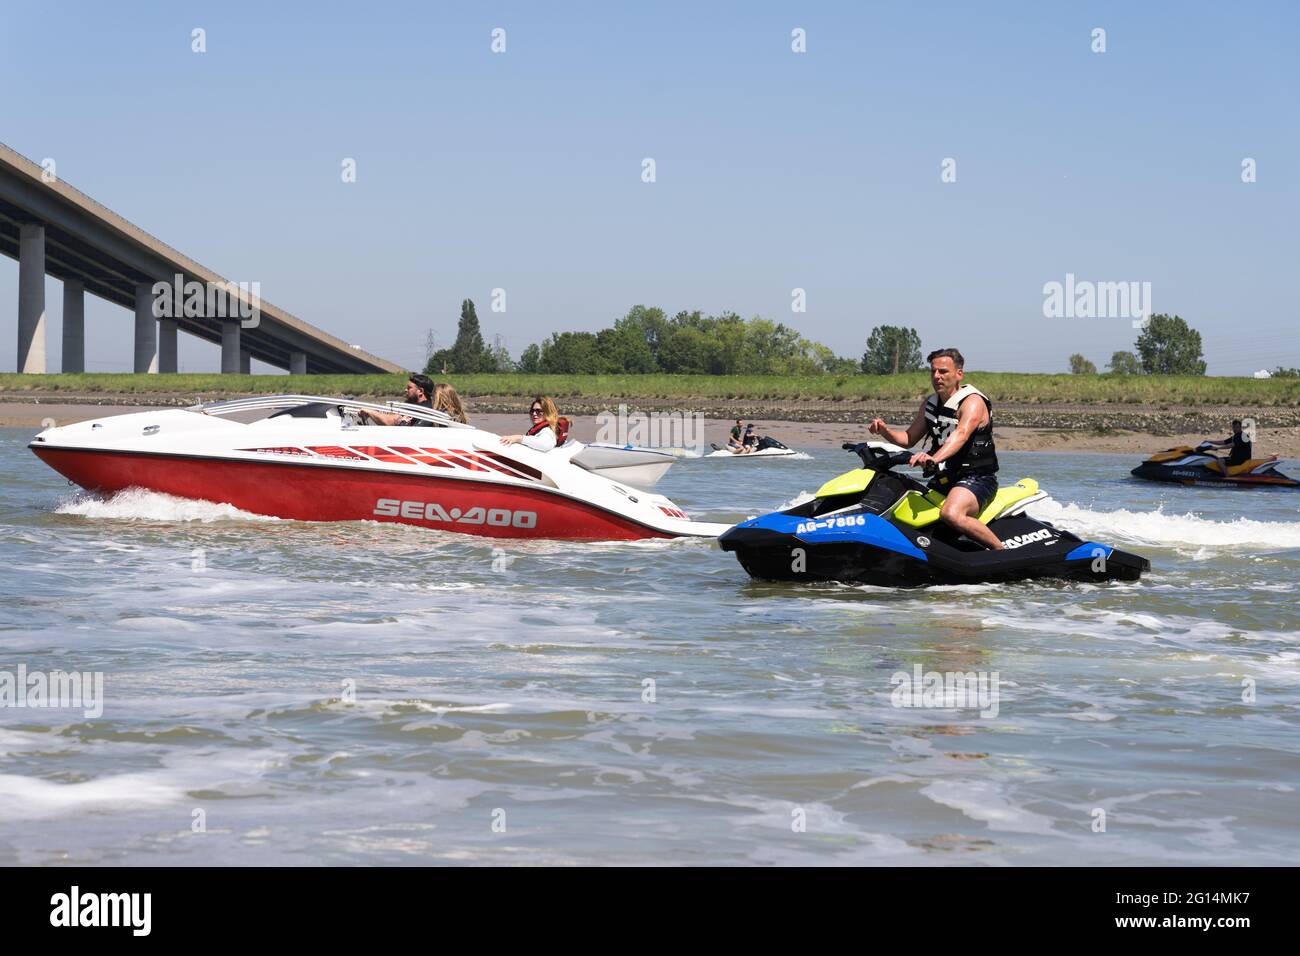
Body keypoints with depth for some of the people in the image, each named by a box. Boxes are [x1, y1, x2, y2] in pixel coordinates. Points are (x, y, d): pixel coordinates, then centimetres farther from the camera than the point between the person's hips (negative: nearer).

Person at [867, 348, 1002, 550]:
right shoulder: (930, 404, 12)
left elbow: (961, 434, -32)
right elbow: (909, 439, 18)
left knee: (951, 514, -36)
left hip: (977, 477, -9)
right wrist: (885, 431, -4)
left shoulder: (973, 402, -13)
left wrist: (935, 458, -51)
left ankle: (1002, 551, -24)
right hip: (945, 478, 9)